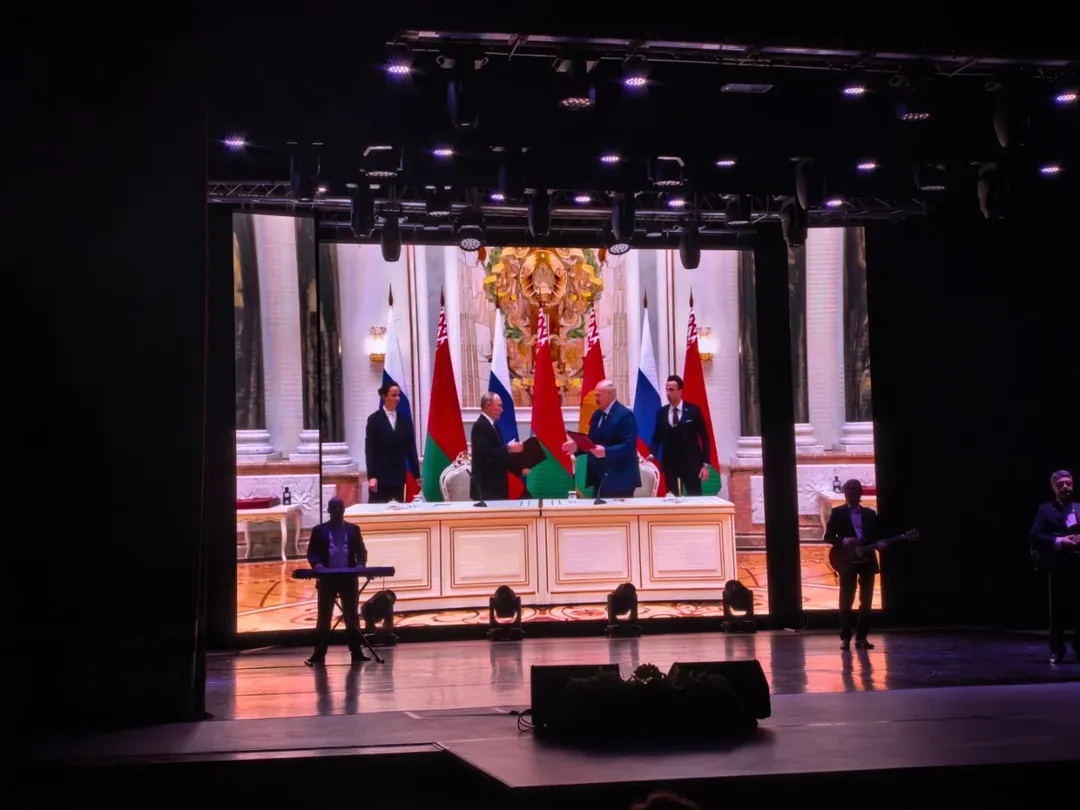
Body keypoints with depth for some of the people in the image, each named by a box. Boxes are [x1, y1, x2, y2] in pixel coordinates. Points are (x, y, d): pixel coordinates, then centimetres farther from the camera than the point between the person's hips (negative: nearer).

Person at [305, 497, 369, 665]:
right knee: (324, 617, 0)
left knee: (351, 616, 4)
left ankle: (356, 651, 6)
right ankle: (319, 653, 2)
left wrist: (360, 565, -12)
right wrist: (317, 564, -19)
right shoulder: (319, 530, 7)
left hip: (348, 578, 1)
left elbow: (361, 551, 7)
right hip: (327, 579, -1)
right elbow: (311, 551, 1)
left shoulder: (353, 529, 11)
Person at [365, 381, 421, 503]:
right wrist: (371, 476, -13)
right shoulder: (374, 419, 0)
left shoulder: (405, 420, 10)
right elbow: (369, 450, -4)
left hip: (398, 476, 3)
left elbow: (410, 448, 10)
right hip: (380, 475, -3)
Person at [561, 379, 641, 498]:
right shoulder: (597, 415, 13)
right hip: (599, 479, 9)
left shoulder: (625, 415, -14)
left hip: (619, 480, -9)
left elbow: (629, 446, -22)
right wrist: (576, 446, 0)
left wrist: (606, 451, -33)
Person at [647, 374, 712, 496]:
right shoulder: (661, 413, 6)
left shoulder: (693, 410, -3)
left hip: (691, 463, -3)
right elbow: (657, 437, 12)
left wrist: (705, 464, -6)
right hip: (670, 463, 3)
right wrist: (652, 454, -9)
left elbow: (704, 437, 0)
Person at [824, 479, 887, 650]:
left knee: (866, 601, 3)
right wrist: (844, 541, -19)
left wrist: (878, 544, -10)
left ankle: (861, 637, 8)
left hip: (867, 560, 3)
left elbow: (876, 535, 12)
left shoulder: (870, 514, 13)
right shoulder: (837, 513, 3)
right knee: (846, 601, -4)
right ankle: (845, 637, 1)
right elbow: (828, 536, -2)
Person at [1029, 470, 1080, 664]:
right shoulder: (1045, 510, 5)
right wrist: (1058, 542, -18)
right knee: (1058, 610, 1)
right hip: (1059, 567, -2)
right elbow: (1034, 535, -7)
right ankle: (1056, 650, 9)